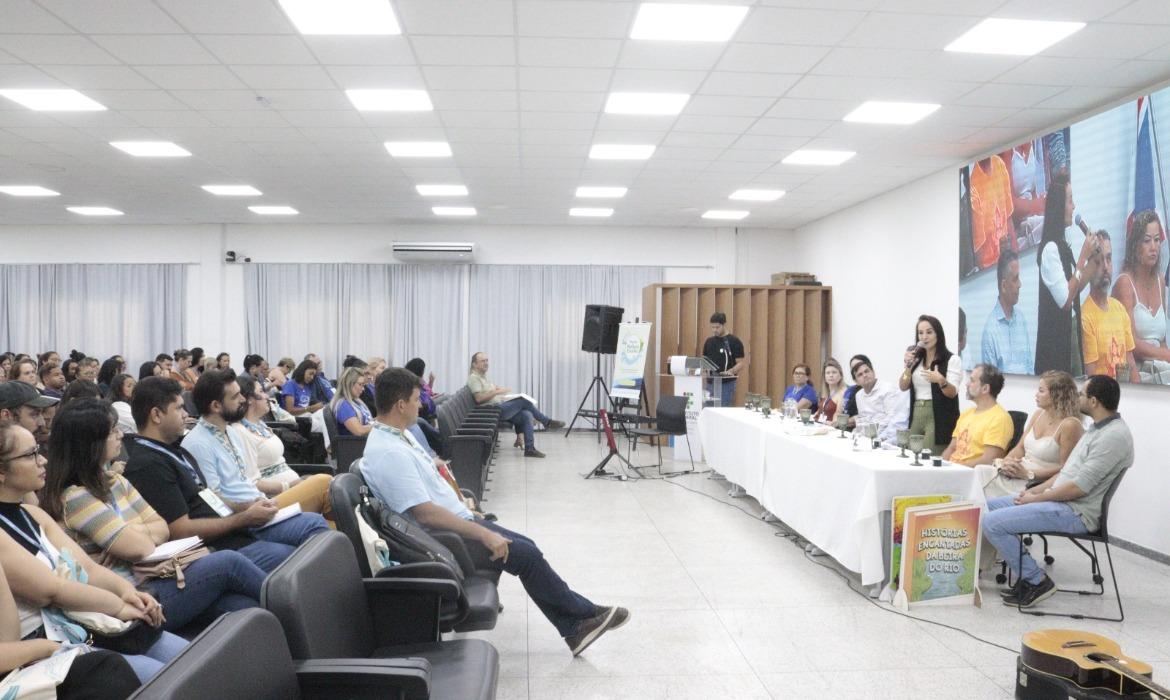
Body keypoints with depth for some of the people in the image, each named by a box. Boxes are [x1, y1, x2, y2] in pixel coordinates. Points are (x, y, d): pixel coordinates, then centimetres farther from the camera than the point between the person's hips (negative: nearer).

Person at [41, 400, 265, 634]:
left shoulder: (116, 481, 14)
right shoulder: (74, 497, -13)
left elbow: (163, 529, 11)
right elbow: (139, 548, -18)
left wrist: (134, 533, -10)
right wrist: (141, 533, 4)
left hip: (155, 579, 7)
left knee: (247, 608, -15)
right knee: (228, 562, -17)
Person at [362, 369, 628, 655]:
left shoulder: (397, 434, 6)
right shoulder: (388, 454, -26)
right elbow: (425, 513, -29)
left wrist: (459, 501, 12)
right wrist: (484, 534, -25)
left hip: (456, 521, 10)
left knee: (526, 546, 4)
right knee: (526, 555, -9)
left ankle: (574, 628, 10)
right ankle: (584, 614, 10)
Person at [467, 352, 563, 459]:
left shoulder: (484, 376, 21)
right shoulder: (473, 378, -7)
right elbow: (479, 399, -19)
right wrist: (496, 392, -18)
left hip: (501, 407, 9)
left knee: (526, 415, -12)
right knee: (523, 401, -17)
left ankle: (529, 448, -15)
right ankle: (547, 422, 0)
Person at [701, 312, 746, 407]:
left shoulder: (734, 342, -6)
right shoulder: (709, 342, 11)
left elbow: (741, 363, -9)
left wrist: (730, 371, -26)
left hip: (727, 384, -6)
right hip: (710, 383, 6)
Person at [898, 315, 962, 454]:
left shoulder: (952, 359, -5)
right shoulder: (916, 358, 13)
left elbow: (953, 393, -12)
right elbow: (903, 387, 7)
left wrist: (940, 380, -32)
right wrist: (908, 366, -8)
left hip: (938, 417, -5)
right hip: (916, 415, 6)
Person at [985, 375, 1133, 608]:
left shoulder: (1114, 436, -19)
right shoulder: (1098, 428, 14)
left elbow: (1079, 488, -22)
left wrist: (1036, 498, -12)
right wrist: (1034, 490, 8)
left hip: (1076, 513, -11)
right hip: (1061, 500, 11)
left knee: (992, 522, -20)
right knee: (985, 508, 7)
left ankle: (1036, 581, -4)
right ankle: (1026, 575, 11)